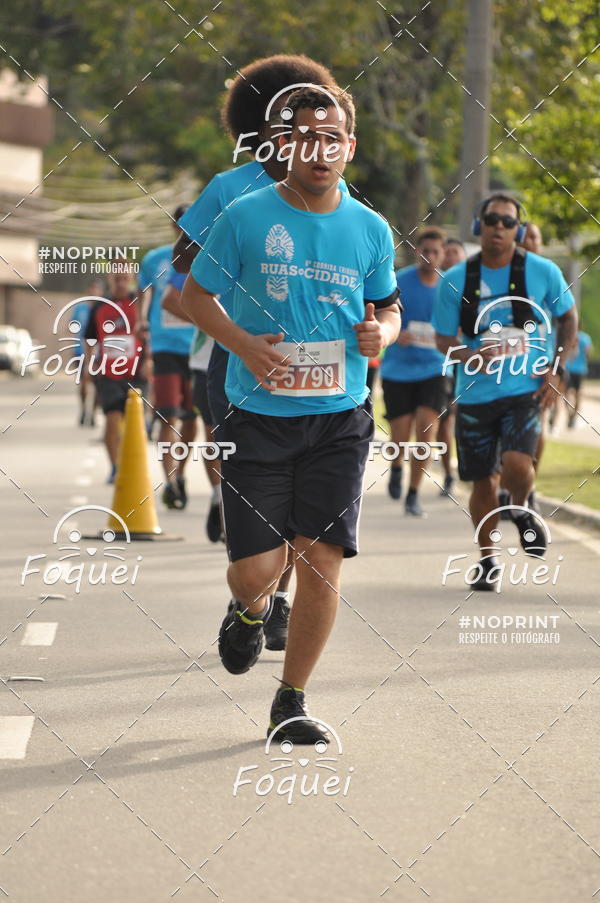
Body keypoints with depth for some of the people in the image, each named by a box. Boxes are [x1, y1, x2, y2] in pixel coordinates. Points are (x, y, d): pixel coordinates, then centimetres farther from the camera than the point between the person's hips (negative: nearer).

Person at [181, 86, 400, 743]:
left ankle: (290, 705, 11)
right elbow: (194, 294, 4)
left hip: (339, 419, 2)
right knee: (255, 569, -5)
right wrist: (244, 346, -13)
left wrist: (381, 332, -5)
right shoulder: (245, 218, -3)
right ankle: (250, 609, 35)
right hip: (258, 418, -2)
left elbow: (389, 307, 19)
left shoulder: (371, 229, 6)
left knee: (322, 562, -5)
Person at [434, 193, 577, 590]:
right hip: (475, 394, 2)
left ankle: (522, 509, 13)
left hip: (526, 390, -2)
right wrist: (472, 356, -17)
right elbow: (444, 339, 5)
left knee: (517, 464, -23)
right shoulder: (455, 280, -2)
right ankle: (488, 559, 28)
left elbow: (569, 318, 10)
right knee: (484, 482, 6)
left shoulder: (543, 272, -3)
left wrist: (557, 370, 0)